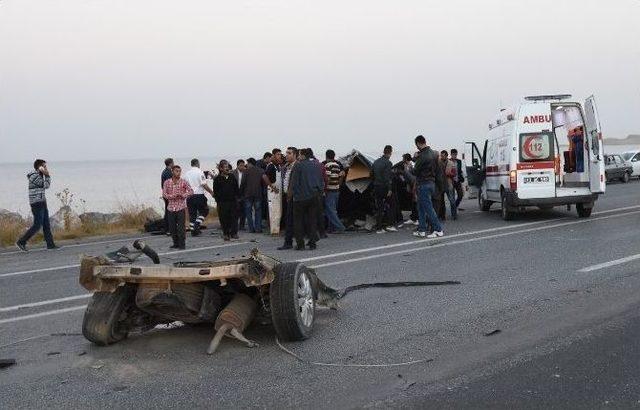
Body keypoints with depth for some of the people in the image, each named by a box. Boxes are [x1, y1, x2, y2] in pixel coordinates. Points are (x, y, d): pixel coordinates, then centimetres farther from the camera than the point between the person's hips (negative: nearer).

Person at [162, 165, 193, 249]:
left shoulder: (183, 182, 0)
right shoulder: (167, 182, 4)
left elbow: (191, 191, -4)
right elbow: (164, 194, -1)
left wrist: (183, 195, -19)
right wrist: (173, 196, -17)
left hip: (181, 207, -2)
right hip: (171, 207, 3)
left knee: (181, 227, -6)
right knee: (172, 227, 6)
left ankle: (182, 244, 1)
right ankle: (176, 243, 19)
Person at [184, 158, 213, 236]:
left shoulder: (186, 173, 8)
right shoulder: (200, 172, -9)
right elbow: (204, 185, -12)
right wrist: (211, 192, -2)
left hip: (189, 196, 5)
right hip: (199, 195, -5)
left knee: (192, 214, 10)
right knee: (204, 211, 9)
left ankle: (193, 231, 10)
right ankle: (197, 225, -8)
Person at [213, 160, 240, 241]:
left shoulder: (232, 177, 10)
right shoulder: (217, 179, 1)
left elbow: (237, 189, 15)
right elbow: (215, 192, 0)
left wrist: (237, 196, 6)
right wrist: (218, 200, -7)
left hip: (233, 201, 3)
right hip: (222, 202, -3)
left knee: (234, 217, 0)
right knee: (224, 219, -1)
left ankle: (234, 233, 7)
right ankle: (226, 234, 8)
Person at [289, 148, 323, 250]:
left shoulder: (298, 166, -10)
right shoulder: (315, 166, 8)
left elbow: (294, 182, -10)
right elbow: (321, 181, 13)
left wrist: (293, 193, 1)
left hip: (301, 197, -5)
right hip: (314, 197, 5)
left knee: (298, 221, 3)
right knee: (312, 220, 9)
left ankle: (300, 244, 0)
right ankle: (312, 243, 8)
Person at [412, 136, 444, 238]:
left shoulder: (422, 156, -19)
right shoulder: (433, 154, 9)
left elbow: (415, 171, -12)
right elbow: (437, 170, 16)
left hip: (423, 184, -9)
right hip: (431, 183, 9)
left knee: (428, 208, -4)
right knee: (421, 208, 14)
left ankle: (438, 230, -2)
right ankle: (422, 230, 16)